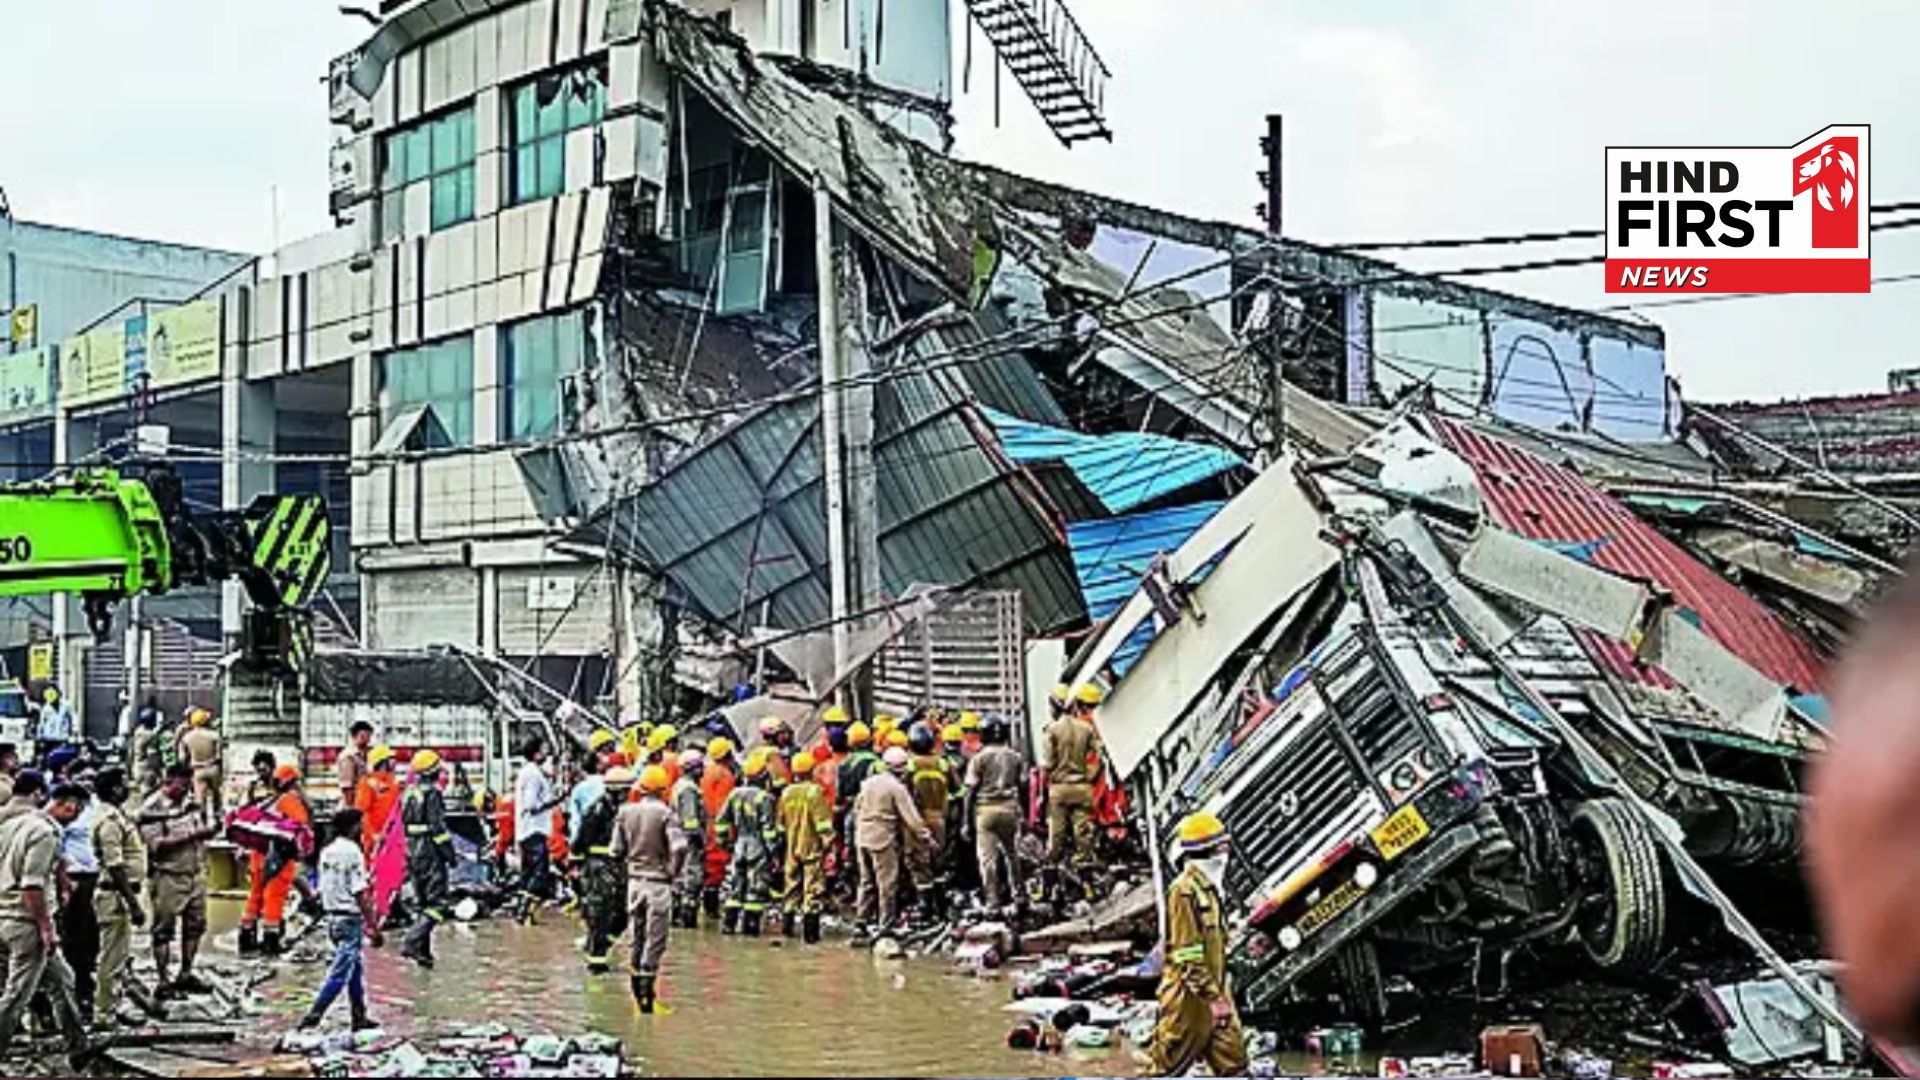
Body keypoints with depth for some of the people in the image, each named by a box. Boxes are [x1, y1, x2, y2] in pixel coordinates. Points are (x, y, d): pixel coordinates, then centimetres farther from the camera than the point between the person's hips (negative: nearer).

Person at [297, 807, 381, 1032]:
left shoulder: (327, 852, 9)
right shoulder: (352, 852, -16)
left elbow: (323, 889, 14)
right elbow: (361, 895, -17)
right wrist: (374, 927, -13)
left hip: (332, 916, 9)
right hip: (350, 919, -9)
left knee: (356, 968, 17)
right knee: (340, 973, -6)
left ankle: (359, 1017, 23)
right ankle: (313, 1016, -10)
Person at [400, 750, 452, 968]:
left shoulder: (409, 793, 12)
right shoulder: (432, 793, -14)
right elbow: (438, 827, -17)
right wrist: (449, 852, -11)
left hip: (412, 852, 9)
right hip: (430, 852, -9)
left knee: (421, 902, 15)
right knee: (437, 902, -6)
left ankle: (423, 950, 16)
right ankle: (412, 942, -18)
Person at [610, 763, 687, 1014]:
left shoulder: (626, 812, 1)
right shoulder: (664, 813, -14)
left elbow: (617, 850, 2)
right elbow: (679, 847, -23)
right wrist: (673, 871, -7)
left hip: (634, 879, 5)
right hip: (658, 882, -5)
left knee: (637, 933, 18)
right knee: (655, 937, 1)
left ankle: (636, 973, 25)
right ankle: (646, 985, 0)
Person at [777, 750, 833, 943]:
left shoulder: (786, 793, 5)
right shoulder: (814, 791, -12)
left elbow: (781, 823, 14)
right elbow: (823, 821, -15)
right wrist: (828, 841, -9)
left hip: (792, 848, 5)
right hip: (812, 847, -5)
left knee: (793, 887, 16)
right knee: (813, 888, -2)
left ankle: (788, 925, 20)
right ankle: (810, 932, -5)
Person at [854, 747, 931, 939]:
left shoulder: (868, 783, 8)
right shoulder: (897, 788, -13)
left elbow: (857, 808, 16)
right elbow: (911, 817, -13)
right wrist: (925, 837, -6)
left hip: (863, 838, 7)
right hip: (884, 839, -7)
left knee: (867, 883, 16)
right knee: (887, 885, 1)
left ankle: (861, 922, 17)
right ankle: (886, 927, 3)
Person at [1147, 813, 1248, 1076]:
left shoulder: (1209, 887, 13)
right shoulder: (1184, 890, -18)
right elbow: (1188, 955, -22)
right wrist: (1213, 997, -23)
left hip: (1213, 992, 9)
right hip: (1190, 996, -9)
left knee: (1233, 1064, 7)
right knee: (1168, 1066, 1)